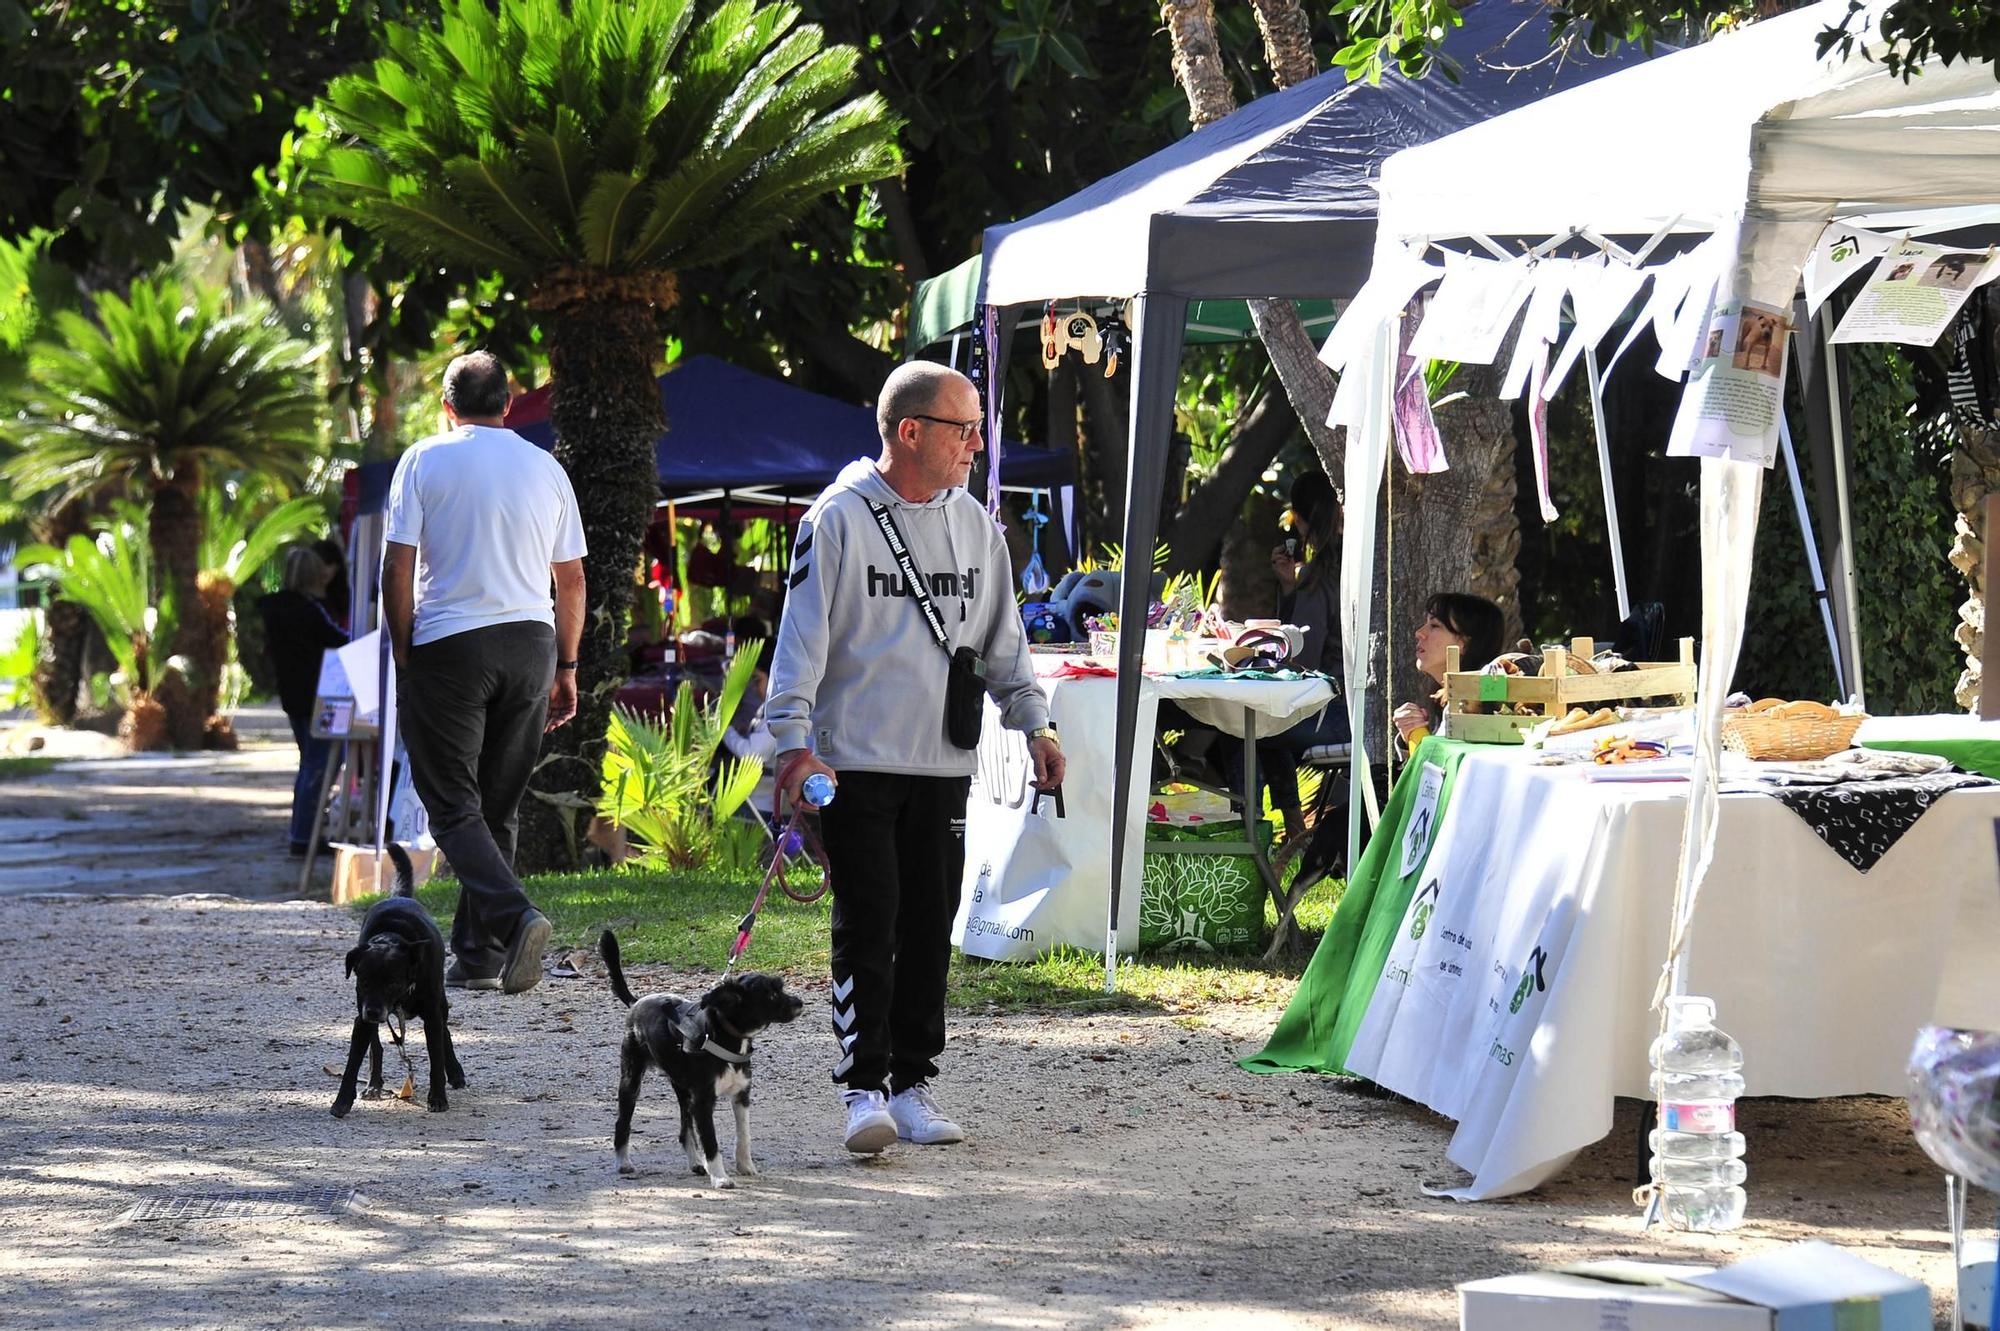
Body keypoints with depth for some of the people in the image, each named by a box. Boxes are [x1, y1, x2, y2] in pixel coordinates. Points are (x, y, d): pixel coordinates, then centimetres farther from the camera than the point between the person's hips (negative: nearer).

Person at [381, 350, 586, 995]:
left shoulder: (425, 460, 1)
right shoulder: (546, 469, 11)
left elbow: (397, 568, -4)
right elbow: (571, 579, 13)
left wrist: (404, 657, 3)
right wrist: (566, 668, 19)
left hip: (449, 645, -4)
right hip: (530, 641, 4)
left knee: (454, 806, -2)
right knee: (499, 807, 11)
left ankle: (514, 915, -24)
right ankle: (478, 954, 11)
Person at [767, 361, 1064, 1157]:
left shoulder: (973, 526, 12)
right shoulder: (839, 519, -6)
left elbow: (1001, 637, 20)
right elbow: (803, 635, -8)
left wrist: (1034, 723, 11)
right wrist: (794, 739, -17)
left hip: (944, 764, 5)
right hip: (857, 763, -5)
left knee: (930, 928, 7)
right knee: (868, 927, -7)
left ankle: (912, 1085, 14)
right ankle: (864, 1087, -6)